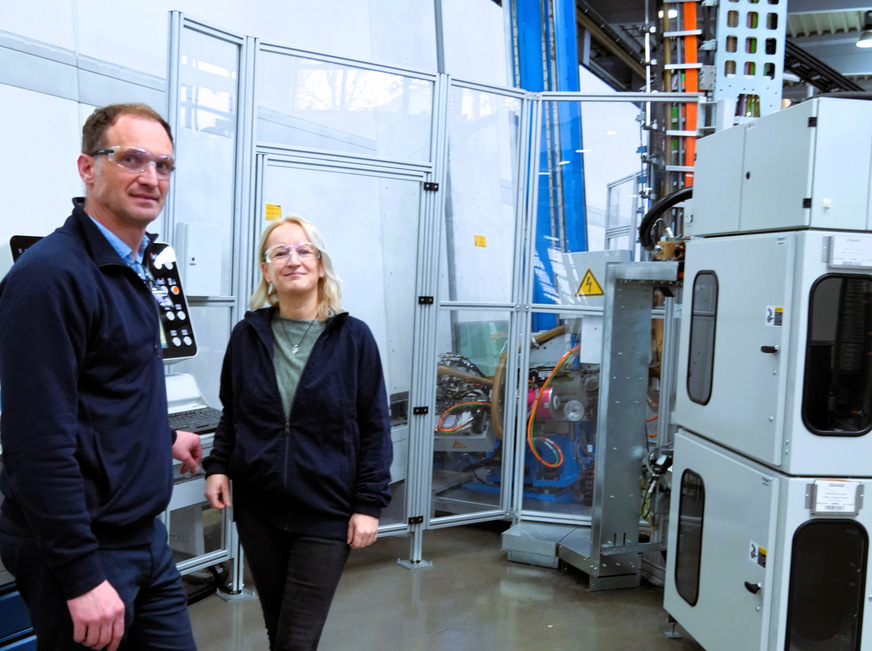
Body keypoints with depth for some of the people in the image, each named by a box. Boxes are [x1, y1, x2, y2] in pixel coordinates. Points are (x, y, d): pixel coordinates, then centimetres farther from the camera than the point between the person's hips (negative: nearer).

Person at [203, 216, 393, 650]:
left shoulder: (353, 337, -6)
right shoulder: (247, 335, 2)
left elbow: (374, 427, -4)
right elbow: (230, 414, 14)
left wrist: (370, 504, -8)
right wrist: (217, 466, -2)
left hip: (326, 514, -3)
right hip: (258, 509, 3)